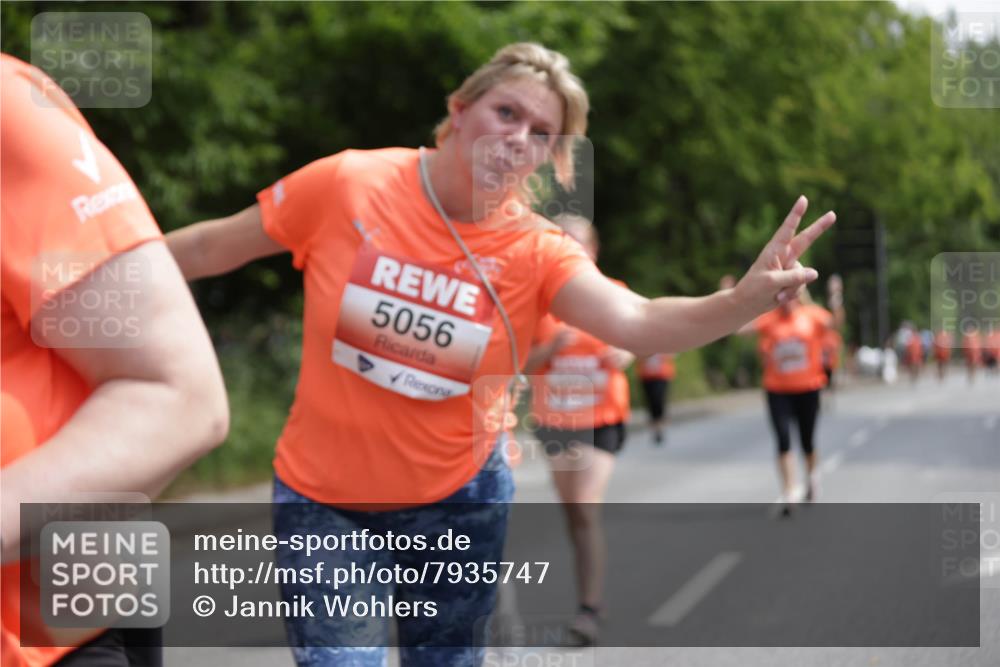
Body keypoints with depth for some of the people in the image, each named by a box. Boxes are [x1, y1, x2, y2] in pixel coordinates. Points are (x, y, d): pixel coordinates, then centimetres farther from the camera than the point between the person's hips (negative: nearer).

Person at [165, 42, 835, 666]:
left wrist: (746, 299, -46)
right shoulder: (347, 184, -14)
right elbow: (216, 244, -1)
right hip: (322, 498, -1)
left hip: (458, 499, 2)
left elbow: (638, 322, -28)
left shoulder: (536, 250, -11)